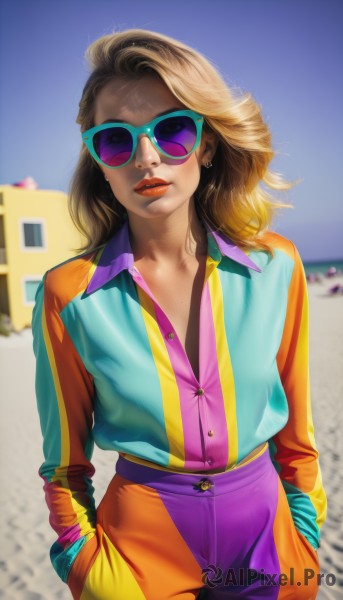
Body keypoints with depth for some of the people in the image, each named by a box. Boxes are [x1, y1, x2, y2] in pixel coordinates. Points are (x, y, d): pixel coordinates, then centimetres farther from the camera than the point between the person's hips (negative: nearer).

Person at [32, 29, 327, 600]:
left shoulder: (276, 267, -12)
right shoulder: (70, 295, -17)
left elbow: (296, 428, 0)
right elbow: (66, 462, -4)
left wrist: (307, 533, 6)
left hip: (265, 529, 2)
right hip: (141, 544, -1)